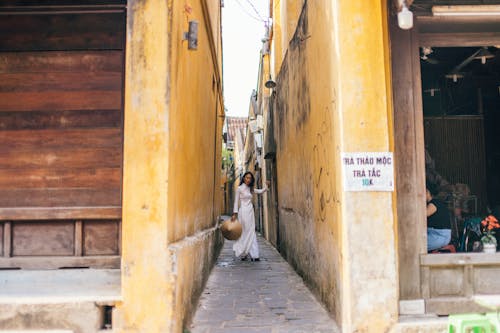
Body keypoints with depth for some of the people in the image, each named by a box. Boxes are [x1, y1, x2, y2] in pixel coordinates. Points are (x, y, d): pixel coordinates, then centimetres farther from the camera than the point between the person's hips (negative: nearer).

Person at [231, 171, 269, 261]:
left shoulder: (251, 189, 15)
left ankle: (253, 255, 5)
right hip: (243, 211, -6)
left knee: (251, 233, 3)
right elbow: (236, 201, -3)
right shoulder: (239, 188, -1)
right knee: (245, 233, -6)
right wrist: (235, 213, -8)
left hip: (250, 212, 6)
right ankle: (242, 254, 3)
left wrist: (266, 186, 7)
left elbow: (261, 191, 22)